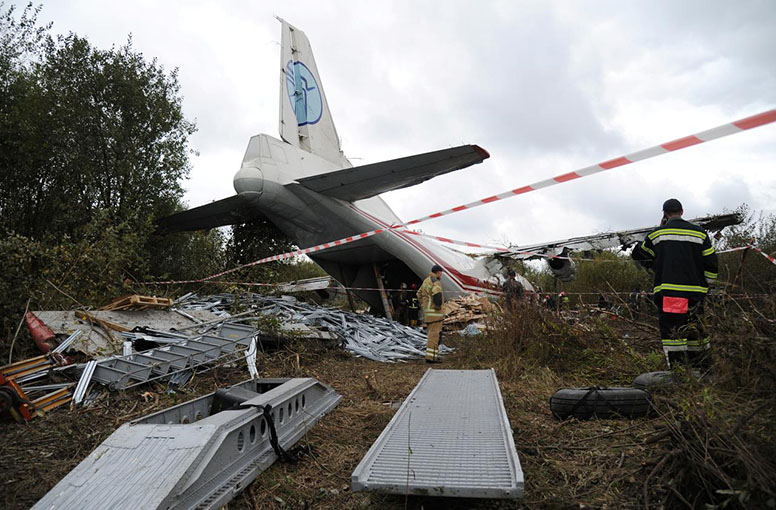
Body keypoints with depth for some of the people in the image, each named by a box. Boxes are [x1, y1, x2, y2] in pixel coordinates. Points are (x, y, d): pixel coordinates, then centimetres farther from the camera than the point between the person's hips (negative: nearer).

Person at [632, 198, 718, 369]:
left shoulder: (657, 234, 1)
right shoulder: (700, 233, 7)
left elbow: (639, 255, 13)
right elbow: (711, 264, 8)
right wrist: (706, 286, 18)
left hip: (668, 292, -3)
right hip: (695, 293, 3)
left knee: (672, 331, -3)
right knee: (693, 328, 15)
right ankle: (703, 367, 21)